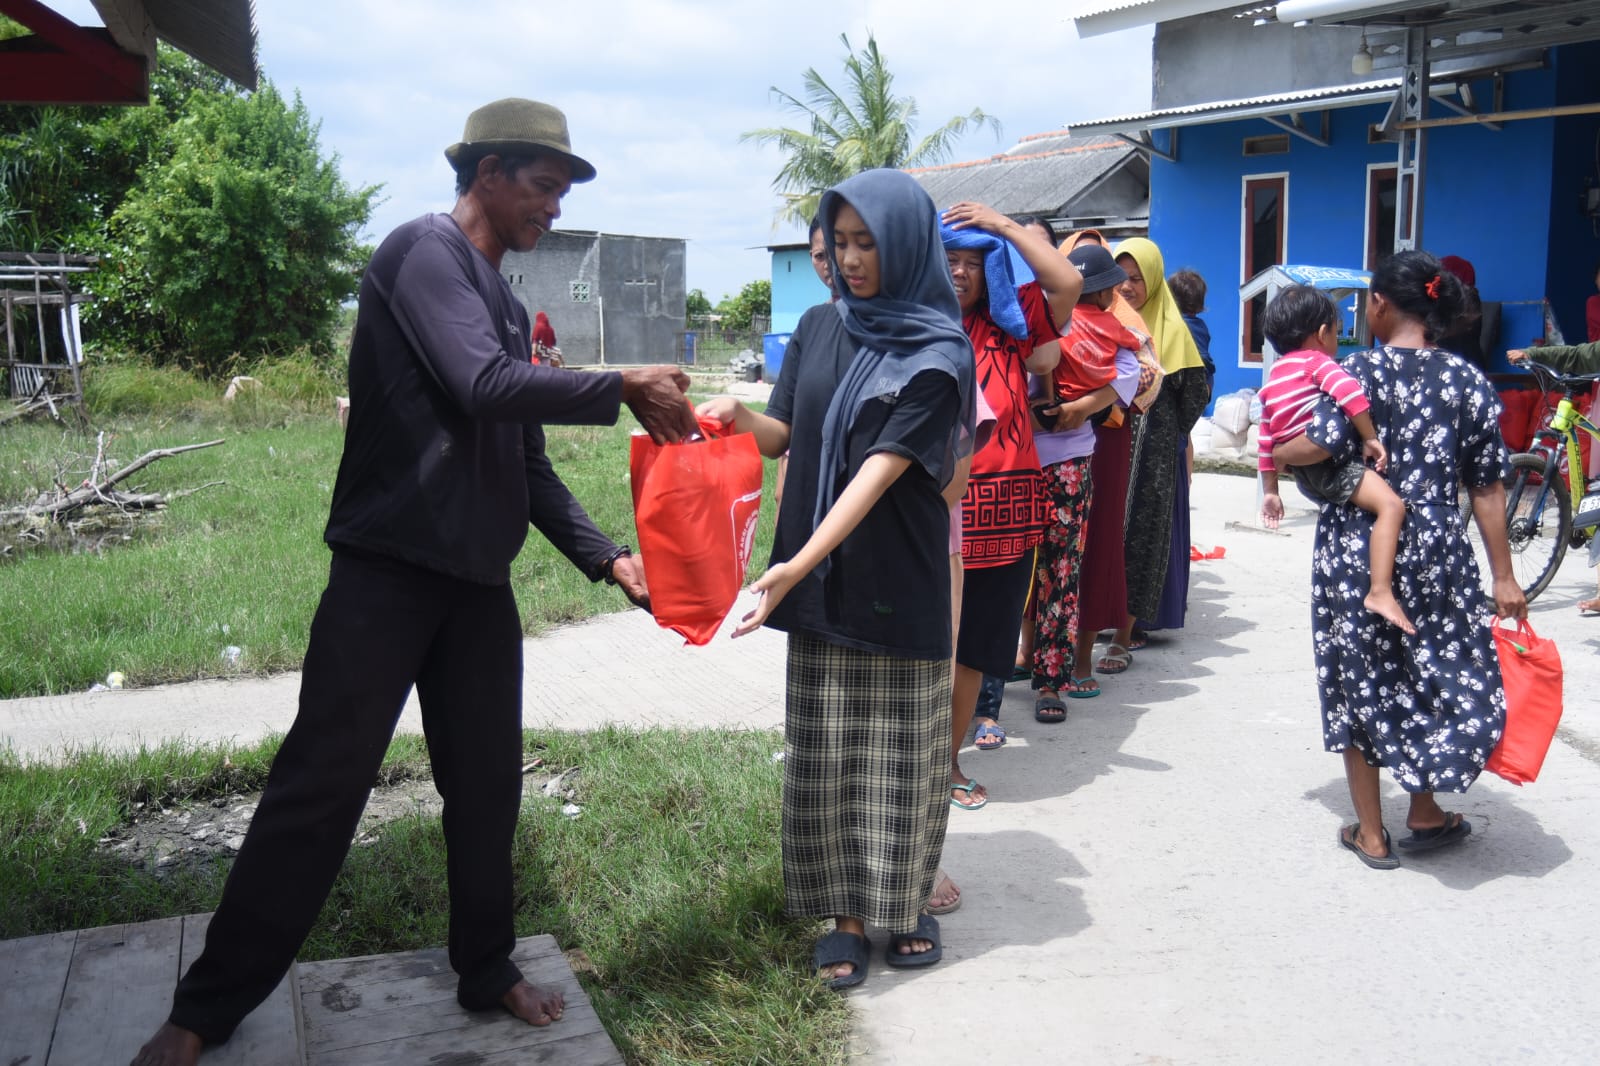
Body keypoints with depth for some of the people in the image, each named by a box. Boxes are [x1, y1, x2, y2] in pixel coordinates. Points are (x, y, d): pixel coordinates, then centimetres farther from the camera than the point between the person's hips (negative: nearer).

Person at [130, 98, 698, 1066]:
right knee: (320, 786, -1)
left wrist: (605, 557, 7)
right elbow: (483, 387, -21)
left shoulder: (506, 304, 16)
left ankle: (486, 969, 28)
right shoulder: (424, 251, -7)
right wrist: (621, 391, -14)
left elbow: (528, 464, 16)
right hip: (386, 572, -7)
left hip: (479, 582, 7)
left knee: (488, 784, 11)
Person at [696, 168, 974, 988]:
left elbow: (882, 468, -19)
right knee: (824, 754, 7)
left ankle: (908, 903, 27)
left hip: (899, 582, -4)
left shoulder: (938, 354, -9)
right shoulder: (819, 329, 7)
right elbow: (785, 436, 10)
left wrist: (798, 564, -29)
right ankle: (846, 912, 19)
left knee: (902, 752, 7)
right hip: (821, 580, 4)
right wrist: (740, 416, -14)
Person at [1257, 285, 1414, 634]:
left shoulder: (1273, 377, 20)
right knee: (1391, 504, -22)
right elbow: (1350, 393, -24)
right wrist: (1370, 438, -16)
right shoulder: (1317, 361, -4)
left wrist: (1270, 492, 24)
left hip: (1304, 475, 10)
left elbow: (1267, 440, 21)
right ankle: (1380, 591, -33)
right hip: (1328, 462, -9)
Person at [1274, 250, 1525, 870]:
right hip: (1435, 549, 2)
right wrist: (1503, 575, 4)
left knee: (1359, 682, 9)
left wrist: (1272, 456, 0)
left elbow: (1320, 444, -21)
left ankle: (1371, 834, 16)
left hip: (1353, 546, -2)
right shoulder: (1469, 380, 2)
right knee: (1439, 677, 18)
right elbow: (1487, 487, 1)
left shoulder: (1359, 371, -6)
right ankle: (1425, 817, 28)